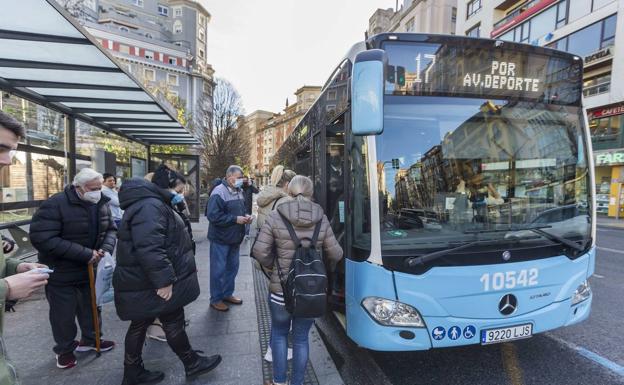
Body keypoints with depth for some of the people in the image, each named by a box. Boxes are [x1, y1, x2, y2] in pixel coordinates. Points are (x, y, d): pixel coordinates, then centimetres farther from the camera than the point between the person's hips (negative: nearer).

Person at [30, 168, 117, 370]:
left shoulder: (102, 204, -3)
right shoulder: (56, 204, -23)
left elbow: (111, 229, 4)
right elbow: (42, 238, -28)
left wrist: (106, 248, -18)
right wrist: (84, 254, -31)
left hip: (91, 269, 5)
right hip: (61, 272, -5)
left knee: (91, 307, 19)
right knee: (64, 314, 11)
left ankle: (90, 340, 41)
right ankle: (64, 350, 34)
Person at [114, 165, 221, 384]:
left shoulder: (152, 203, 14)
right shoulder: (149, 206, -23)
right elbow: (149, 248, -33)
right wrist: (163, 280, -30)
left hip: (144, 281, 10)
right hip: (150, 284, -10)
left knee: (141, 324, 18)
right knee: (174, 321, 5)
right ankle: (192, 364, 24)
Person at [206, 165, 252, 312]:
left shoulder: (239, 191, 7)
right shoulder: (219, 192, -19)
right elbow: (213, 216, -25)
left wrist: (245, 217, -2)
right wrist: (235, 219, -24)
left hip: (234, 238, 8)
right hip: (221, 239, -8)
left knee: (232, 267, 18)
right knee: (218, 270, 5)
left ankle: (227, 294, 36)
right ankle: (215, 299, 21)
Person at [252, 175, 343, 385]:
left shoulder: (275, 217, -11)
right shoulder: (321, 220, -6)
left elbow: (260, 252, -11)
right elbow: (335, 255, -1)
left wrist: (274, 264, 8)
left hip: (281, 289, -1)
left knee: (279, 333, 24)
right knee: (301, 338, 20)